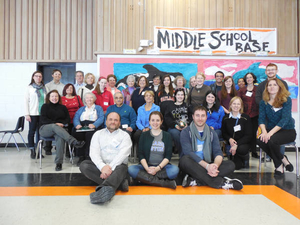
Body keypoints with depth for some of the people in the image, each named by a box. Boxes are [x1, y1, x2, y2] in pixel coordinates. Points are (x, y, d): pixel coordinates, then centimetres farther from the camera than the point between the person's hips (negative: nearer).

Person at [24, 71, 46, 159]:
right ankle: (32, 151, 8)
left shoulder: (44, 88, 11)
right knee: (32, 131, 0)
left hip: (42, 113, 3)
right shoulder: (29, 88, 3)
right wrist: (27, 114, -7)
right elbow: (26, 101, 0)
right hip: (33, 113, -3)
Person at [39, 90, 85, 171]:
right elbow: (43, 119, 2)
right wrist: (55, 123, -11)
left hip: (59, 129, 1)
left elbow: (68, 119, 12)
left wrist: (62, 124, -10)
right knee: (55, 126, -38)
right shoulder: (45, 106, 17)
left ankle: (59, 163, -43)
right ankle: (74, 142, -54)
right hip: (45, 128, -1)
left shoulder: (63, 107, 23)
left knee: (60, 137, -37)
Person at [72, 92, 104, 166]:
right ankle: (81, 156, -28)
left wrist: (94, 125, -17)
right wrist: (77, 124, -10)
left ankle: (88, 156, -30)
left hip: (93, 126, -2)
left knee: (90, 134, -37)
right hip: (81, 126, 3)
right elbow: (75, 118, 15)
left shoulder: (98, 108, 23)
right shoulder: (81, 109, 32)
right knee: (76, 133, -32)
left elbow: (101, 118, 4)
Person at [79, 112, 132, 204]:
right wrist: (103, 166, -20)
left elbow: (123, 154, -7)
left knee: (121, 168, -35)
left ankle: (104, 189, -64)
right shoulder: (98, 134, 15)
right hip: (100, 166, 3)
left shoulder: (124, 135, 9)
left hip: (117, 166, -3)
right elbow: (94, 152, 0)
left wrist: (111, 167, -23)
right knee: (84, 165, -23)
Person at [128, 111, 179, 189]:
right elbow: (141, 155, 3)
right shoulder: (144, 135, 11)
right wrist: (147, 168, -14)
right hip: (146, 166, 1)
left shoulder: (167, 136, 10)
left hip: (162, 166, -1)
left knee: (175, 169, -31)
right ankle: (165, 183, -30)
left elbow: (168, 156, 1)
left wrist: (158, 168, -15)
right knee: (131, 169, -29)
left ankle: (145, 178, -26)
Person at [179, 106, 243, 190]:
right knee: (184, 160, -36)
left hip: (208, 165, 4)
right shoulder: (185, 132, -4)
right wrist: (207, 166, -30)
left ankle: (194, 181, -34)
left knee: (230, 165, -19)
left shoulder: (212, 133, 10)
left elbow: (218, 152, -3)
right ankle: (220, 182, -35)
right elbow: (188, 153, -18)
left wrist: (215, 165, -26)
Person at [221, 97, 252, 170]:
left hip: (243, 143, -1)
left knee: (241, 149, -37)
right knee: (236, 166, -15)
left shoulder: (246, 118, -5)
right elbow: (223, 133, 8)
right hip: (230, 143, 1)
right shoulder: (226, 118, 2)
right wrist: (229, 139, -15)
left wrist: (236, 144, -21)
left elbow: (248, 136, -8)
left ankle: (245, 158, 0)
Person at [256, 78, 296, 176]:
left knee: (271, 140, -33)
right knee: (260, 140, -28)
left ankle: (279, 164, -2)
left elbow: (285, 119, -17)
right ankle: (283, 159, -5)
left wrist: (271, 133, -28)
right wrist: (264, 132, -24)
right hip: (270, 130, 4)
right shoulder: (264, 102, 5)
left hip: (287, 130, -3)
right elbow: (261, 119, -3)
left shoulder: (286, 100, -6)